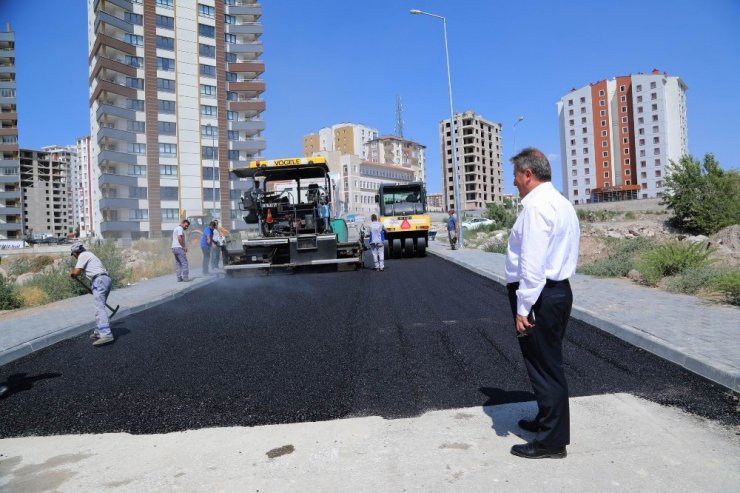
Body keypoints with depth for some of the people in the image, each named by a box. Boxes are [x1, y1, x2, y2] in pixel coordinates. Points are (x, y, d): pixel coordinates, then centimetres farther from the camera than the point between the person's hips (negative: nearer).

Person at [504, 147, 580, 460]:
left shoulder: (536, 205, -17)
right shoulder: (561, 202, 15)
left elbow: (532, 264, -24)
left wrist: (523, 308, -21)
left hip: (540, 295, -10)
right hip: (559, 290, 10)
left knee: (544, 365, 1)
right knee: (549, 362, 22)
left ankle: (552, 441, 16)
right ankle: (547, 421, 40)